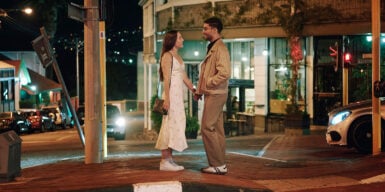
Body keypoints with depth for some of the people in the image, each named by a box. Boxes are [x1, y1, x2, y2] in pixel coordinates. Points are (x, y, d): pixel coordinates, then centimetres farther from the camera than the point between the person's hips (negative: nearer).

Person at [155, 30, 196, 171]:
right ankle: (165, 161, -4)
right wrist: (166, 98, -20)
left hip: (179, 95, 9)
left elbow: (185, 78, 19)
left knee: (176, 125, 8)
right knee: (170, 125, -8)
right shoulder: (167, 56, -8)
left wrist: (194, 91, 13)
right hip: (171, 94, -9)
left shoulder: (178, 57, 18)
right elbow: (166, 79, -15)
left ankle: (169, 160, 12)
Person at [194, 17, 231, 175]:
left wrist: (209, 83, -15)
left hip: (215, 94, -10)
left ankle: (218, 164, -6)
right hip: (210, 94, 10)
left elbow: (225, 73, -24)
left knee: (207, 128, -10)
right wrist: (199, 90, 14)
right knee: (216, 129, 10)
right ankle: (219, 164, 15)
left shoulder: (220, 48, -14)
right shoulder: (212, 48, 17)